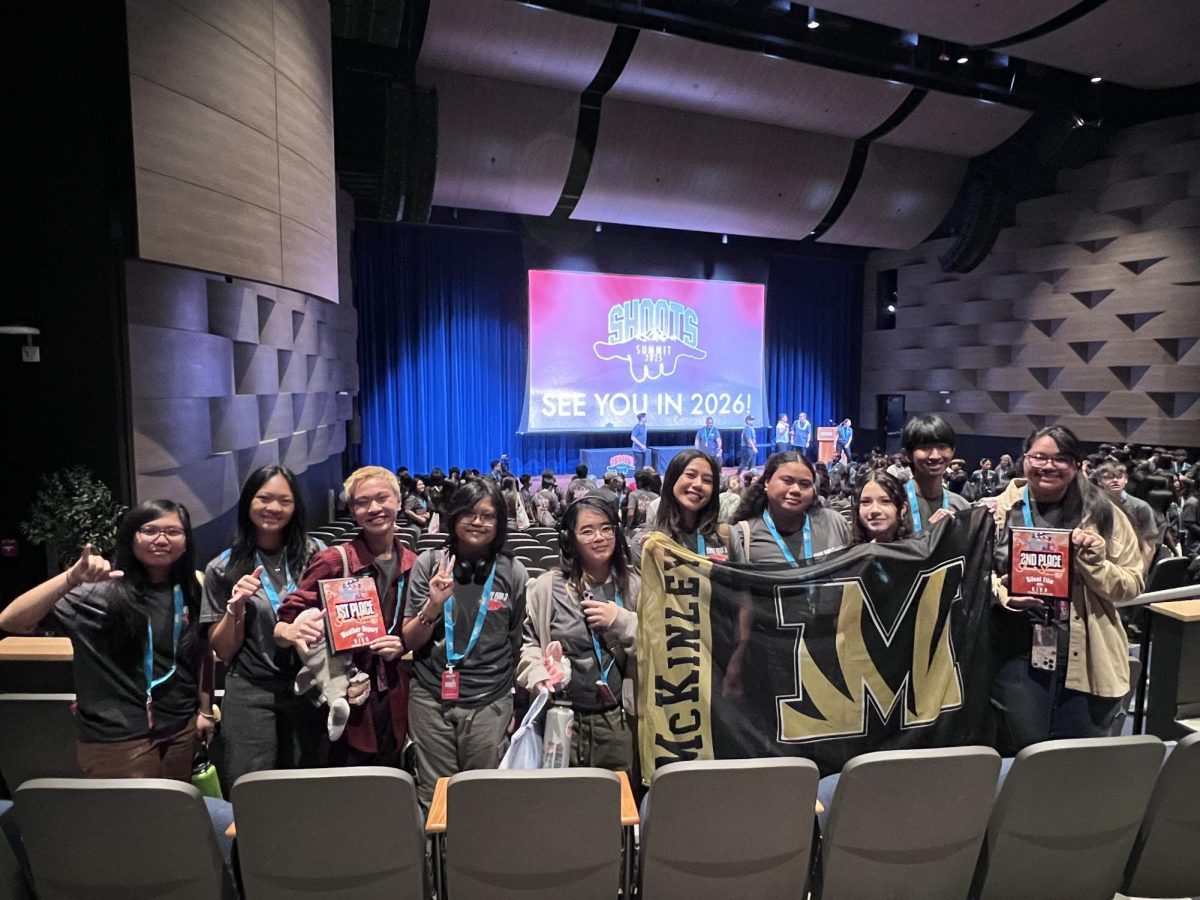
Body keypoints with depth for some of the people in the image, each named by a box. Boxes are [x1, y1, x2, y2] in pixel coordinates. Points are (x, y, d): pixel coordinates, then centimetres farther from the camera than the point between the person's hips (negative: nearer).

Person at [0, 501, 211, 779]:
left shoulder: (190, 590, -1)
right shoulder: (101, 591, -15)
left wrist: (205, 711, 11)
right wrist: (72, 579, -37)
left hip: (181, 728, 5)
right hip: (117, 735, -4)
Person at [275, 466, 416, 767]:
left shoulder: (413, 566, 2)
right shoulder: (333, 562, -10)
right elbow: (285, 620, -11)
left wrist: (403, 645, -8)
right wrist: (292, 632, -33)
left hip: (394, 704, 4)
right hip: (346, 700, -4)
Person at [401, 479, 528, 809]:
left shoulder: (512, 572, -1)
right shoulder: (429, 563, -1)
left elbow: (517, 643, 7)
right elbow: (409, 641, 0)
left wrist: (516, 704, 8)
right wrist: (433, 605, -17)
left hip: (490, 704, 0)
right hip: (431, 699, 1)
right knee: (434, 798, 10)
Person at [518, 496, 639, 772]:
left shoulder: (633, 586, 4)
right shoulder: (547, 586, -1)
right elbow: (525, 640, 3)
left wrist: (622, 621, -10)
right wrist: (537, 673, -13)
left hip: (616, 720, 2)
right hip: (560, 718, -1)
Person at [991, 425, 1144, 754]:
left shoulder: (1103, 514, 3)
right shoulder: (1001, 511, -1)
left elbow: (1132, 587, 3)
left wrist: (1095, 560, -14)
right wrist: (1004, 593, -17)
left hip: (1086, 660, 2)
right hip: (1018, 656, -1)